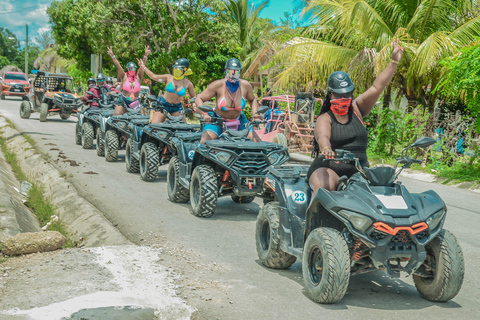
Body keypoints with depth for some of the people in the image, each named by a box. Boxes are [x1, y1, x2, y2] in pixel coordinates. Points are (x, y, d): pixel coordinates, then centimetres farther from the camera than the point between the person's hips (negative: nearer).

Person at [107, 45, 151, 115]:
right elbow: (118, 66, -13)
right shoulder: (124, 77, -1)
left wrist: (145, 55, -26)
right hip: (123, 102, -1)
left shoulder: (138, 77, 1)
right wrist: (112, 55, -25)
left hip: (135, 102, 1)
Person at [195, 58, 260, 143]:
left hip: (238, 122, 3)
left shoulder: (245, 85, -9)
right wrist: (205, 114, -30)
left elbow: (252, 100, 11)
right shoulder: (218, 85, -19)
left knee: (257, 143, -6)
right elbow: (199, 99, -13)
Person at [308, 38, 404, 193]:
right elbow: (322, 136, -20)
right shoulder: (325, 118, 1)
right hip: (328, 168, -4)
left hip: (358, 170, 5)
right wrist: (326, 149, -44)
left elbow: (377, 87, 7)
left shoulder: (356, 109, 13)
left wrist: (394, 62, 0)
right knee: (324, 186, -35)